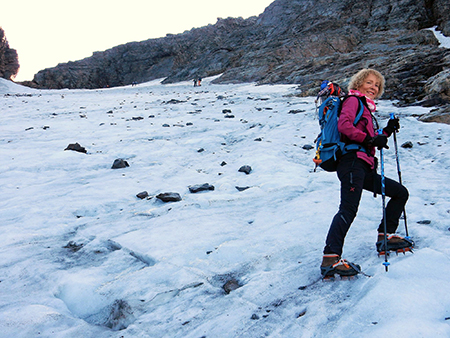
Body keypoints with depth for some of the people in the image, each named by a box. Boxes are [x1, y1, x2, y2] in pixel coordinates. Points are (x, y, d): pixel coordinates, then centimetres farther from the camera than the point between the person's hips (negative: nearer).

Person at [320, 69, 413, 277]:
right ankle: (330, 259, -30)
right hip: (352, 162, -10)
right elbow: (344, 125, -15)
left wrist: (387, 132, 17)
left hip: (364, 168, 10)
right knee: (349, 209, -23)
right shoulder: (353, 100, 5)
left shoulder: (367, 109, 31)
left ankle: (386, 237, 16)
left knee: (400, 193, 15)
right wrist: (370, 140, -20)